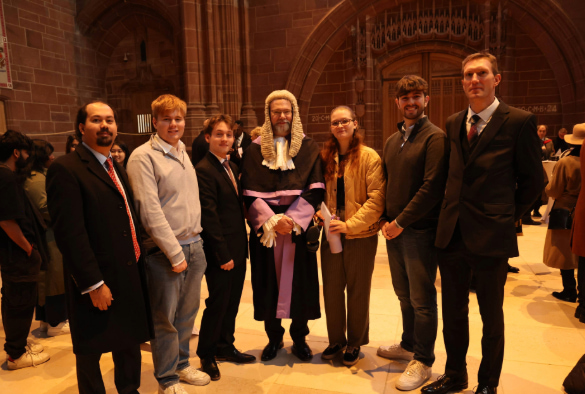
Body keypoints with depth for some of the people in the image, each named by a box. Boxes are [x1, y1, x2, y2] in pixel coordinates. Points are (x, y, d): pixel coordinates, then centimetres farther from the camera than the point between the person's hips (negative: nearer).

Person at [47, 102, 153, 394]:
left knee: (129, 343, 21)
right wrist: (93, 283, -21)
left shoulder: (116, 168, 14)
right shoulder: (65, 169, -14)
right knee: (91, 351, 12)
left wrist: (139, 259, 9)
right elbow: (70, 233, -20)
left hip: (129, 274, 8)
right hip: (97, 281, -8)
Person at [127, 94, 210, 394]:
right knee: (165, 319, 7)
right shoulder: (143, 157, -10)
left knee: (187, 313, 17)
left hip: (194, 245, 7)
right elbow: (150, 212, -16)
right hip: (164, 252, -6)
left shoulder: (184, 153, 12)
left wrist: (195, 241, 9)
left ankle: (181, 364, 37)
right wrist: (175, 253, -14)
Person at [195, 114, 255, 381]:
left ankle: (225, 347, 34)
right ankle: (206, 355, 25)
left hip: (237, 249, 8)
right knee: (218, 303, 5)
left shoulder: (232, 167, 12)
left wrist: (241, 246, 10)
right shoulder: (204, 170, -15)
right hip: (220, 253, -8)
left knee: (232, 302, 17)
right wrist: (223, 254, -18)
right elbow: (209, 216, -18)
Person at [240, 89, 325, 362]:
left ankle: (299, 338, 23)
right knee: (269, 283, 5)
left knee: (299, 282, 5)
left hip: (299, 226, 0)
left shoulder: (308, 148, 5)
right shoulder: (255, 150, 5)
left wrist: (293, 219, -13)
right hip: (265, 228, 0)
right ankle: (274, 338, 24)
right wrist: (273, 221, -13)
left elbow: (315, 190, -3)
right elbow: (250, 193, -1)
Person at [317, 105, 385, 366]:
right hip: (331, 234, 4)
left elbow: (376, 199, -13)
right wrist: (321, 214, -7)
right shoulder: (326, 157, 7)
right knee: (331, 290, 13)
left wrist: (350, 224, -19)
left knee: (357, 291, 10)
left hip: (360, 236, -4)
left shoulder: (369, 157, -8)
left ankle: (355, 343, 30)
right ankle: (336, 340, 33)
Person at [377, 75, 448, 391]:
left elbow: (432, 187, -17)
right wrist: (384, 219, 2)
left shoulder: (435, 137, -9)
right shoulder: (391, 141, 14)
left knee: (422, 299, 4)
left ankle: (423, 362, 19)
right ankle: (408, 345, 36)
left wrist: (401, 222, -16)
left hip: (420, 231, -6)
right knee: (404, 294, 18)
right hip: (393, 230, 7)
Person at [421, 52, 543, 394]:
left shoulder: (519, 121, -7)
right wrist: (454, 213, 8)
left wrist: (509, 216, 5)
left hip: (491, 237, -4)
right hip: (452, 234, 5)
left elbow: (532, 180, 0)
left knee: (491, 315, 12)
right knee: (453, 312, 16)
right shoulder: (454, 123, 8)